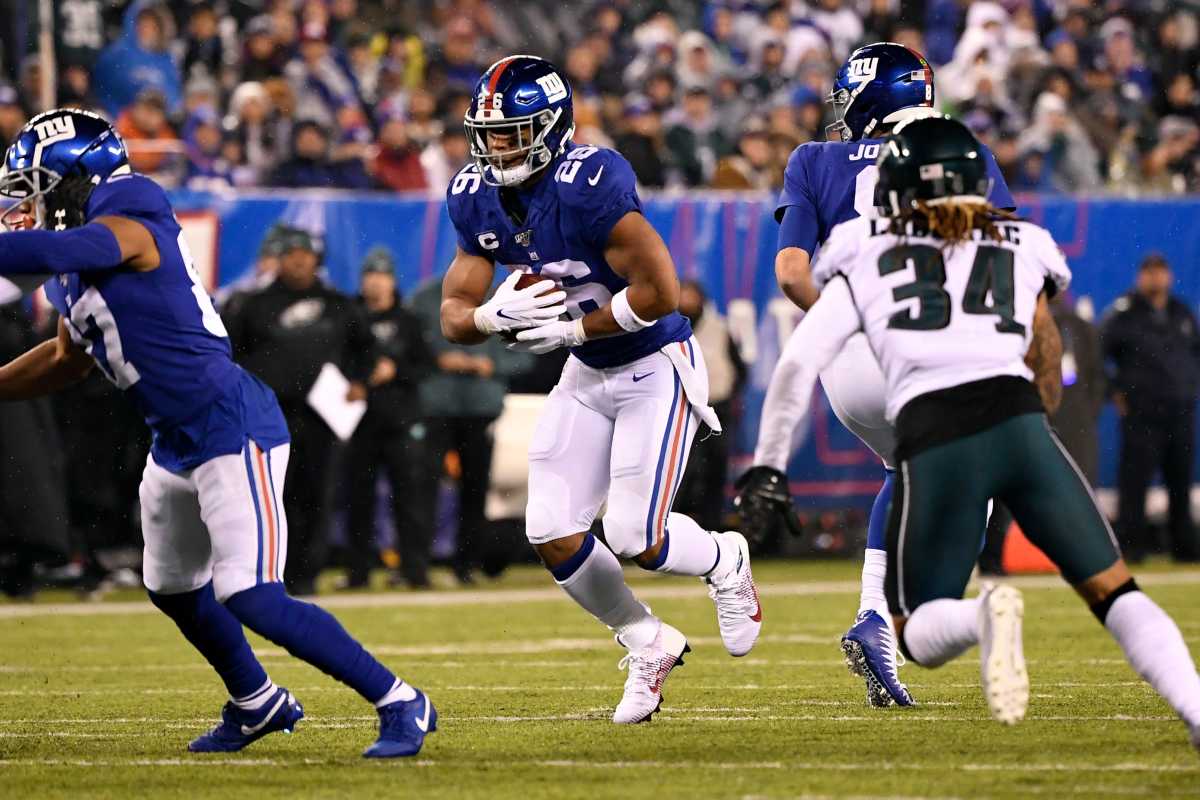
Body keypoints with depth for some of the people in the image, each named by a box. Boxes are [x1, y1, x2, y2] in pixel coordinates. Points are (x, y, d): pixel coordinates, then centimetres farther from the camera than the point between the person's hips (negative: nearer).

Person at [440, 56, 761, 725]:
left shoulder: (588, 185, -28)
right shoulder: (478, 199, -4)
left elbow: (660, 292, -30)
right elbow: (454, 316, 0)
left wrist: (568, 328, -20)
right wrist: (498, 314, -23)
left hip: (656, 368, -7)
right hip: (587, 375, 7)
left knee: (634, 538, -10)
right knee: (553, 536, -1)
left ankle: (724, 562, 25)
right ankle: (648, 644, 23)